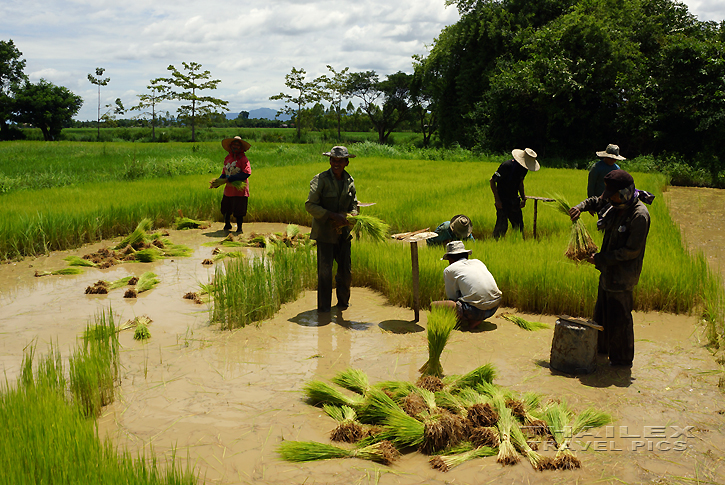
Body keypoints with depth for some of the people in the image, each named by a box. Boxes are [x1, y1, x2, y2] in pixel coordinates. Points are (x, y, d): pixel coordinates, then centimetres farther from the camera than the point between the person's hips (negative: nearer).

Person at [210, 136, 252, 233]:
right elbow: (224, 173, 15)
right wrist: (216, 183, -3)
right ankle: (227, 225, 36)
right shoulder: (227, 158, 9)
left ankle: (239, 228, 17)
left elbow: (246, 173, -21)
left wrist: (229, 179, -21)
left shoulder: (243, 159, -9)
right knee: (226, 209, 12)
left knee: (239, 211, 0)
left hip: (240, 189, -5)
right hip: (228, 189, 5)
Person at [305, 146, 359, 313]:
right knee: (325, 269, -4)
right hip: (325, 231, -4)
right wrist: (333, 216, -21)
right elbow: (310, 205, -14)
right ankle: (323, 307, 12)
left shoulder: (349, 180, 6)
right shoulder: (320, 179, -10)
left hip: (343, 231, 5)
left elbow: (354, 204, 16)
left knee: (346, 270, 9)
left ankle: (343, 301, 31)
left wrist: (352, 215, -7)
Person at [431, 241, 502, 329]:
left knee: (433, 306, 6)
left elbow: (452, 297, 12)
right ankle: (476, 319, 12)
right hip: (495, 305, 6)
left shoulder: (449, 270, 9)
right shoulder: (478, 262, 24)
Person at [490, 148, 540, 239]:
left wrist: (524, 198, 10)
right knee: (502, 225, -11)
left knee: (519, 225, 5)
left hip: (514, 200, 7)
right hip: (502, 200, -7)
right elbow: (492, 181, -15)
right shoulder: (507, 166, -21)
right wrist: (497, 200, -18)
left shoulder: (524, 168, 1)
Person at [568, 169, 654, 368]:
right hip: (609, 270, 9)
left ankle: (622, 358, 18)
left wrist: (600, 258, -20)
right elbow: (595, 202, 22)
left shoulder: (639, 215, -23)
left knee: (619, 316, 2)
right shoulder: (616, 205, 1)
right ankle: (602, 346, 40)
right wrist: (580, 207, 0)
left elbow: (632, 251, -23)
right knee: (602, 310, 21)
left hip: (622, 275, -9)